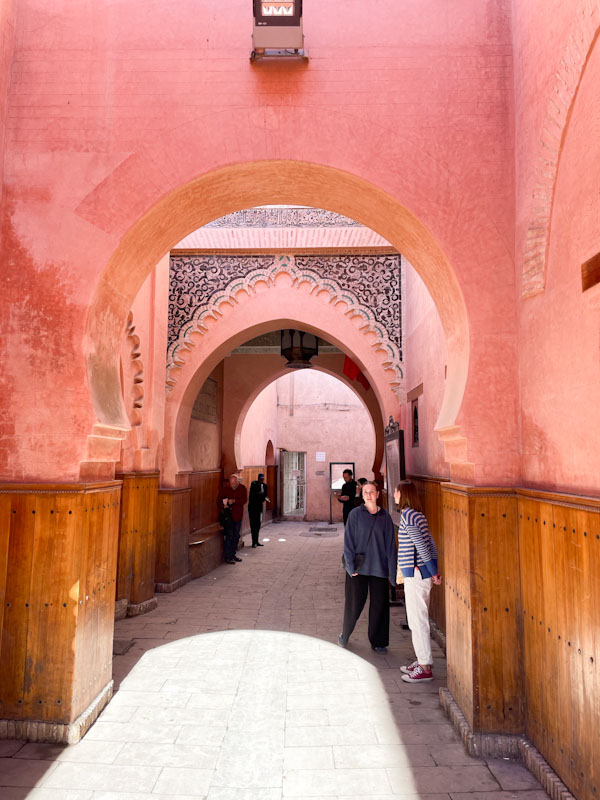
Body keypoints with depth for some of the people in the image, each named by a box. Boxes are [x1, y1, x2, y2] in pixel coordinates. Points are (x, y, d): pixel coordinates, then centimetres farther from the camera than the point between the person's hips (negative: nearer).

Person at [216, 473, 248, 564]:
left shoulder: (242, 488, -2)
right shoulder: (224, 488, -9)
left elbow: (244, 500, -8)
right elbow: (219, 501, -3)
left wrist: (234, 501, -20)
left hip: (238, 515, 4)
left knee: (236, 536, 11)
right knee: (229, 536, -6)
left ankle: (233, 555, 24)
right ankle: (228, 557, -1)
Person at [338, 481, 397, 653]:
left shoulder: (385, 517, 3)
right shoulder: (355, 514, -3)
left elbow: (391, 545, 4)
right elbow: (348, 541, -3)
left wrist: (392, 573, 1)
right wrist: (351, 566, -9)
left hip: (379, 568, 2)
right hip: (358, 568, -2)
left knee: (379, 605, 6)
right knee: (354, 605, 5)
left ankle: (378, 642, 23)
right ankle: (345, 635, 29)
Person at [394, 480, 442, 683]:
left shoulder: (407, 516, -16)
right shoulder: (417, 514, 11)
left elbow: (421, 546, -19)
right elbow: (430, 543, 11)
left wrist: (433, 572, -14)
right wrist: (434, 571, 11)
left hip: (415, 574, -10)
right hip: (419, 573, 10)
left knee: (418, 621, -1)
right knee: (419, 620, 17)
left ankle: (425, 669, 6)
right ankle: (422, 661, 27)